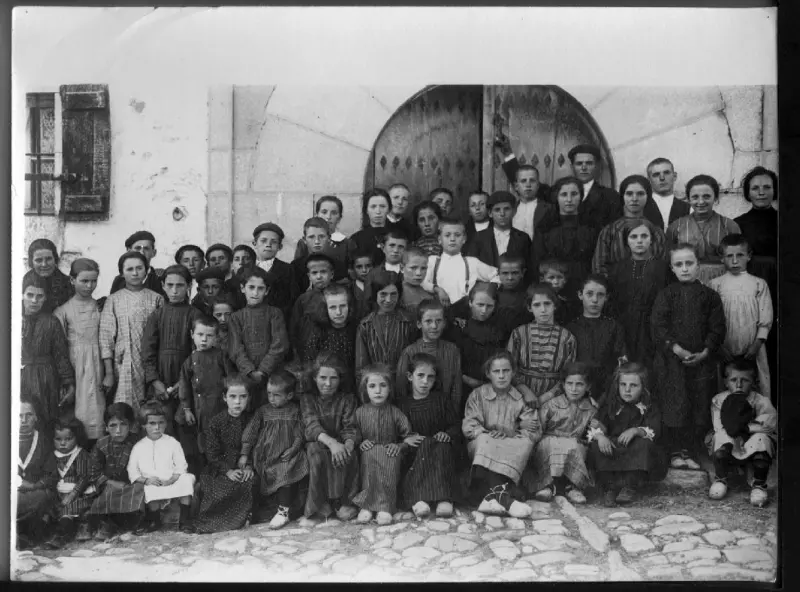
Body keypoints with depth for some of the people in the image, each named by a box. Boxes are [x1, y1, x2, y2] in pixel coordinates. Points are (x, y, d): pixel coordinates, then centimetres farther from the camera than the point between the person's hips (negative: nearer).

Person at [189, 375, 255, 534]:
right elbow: (212, 453, -4)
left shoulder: (251, 421, 1)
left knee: (249, 484, -28)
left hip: (244, 468, 1)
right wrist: (228, 471, -16)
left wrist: (249, 466, -16)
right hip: (220, 469, 0)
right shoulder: (215, 422, -2)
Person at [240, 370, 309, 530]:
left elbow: (300, 434, 1)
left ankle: (283, 512, -12)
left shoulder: (295, 411, 2)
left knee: (288, 474, -23)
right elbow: (250, 432, 6)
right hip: (263, 455, 3)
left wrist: (293, 449, -15)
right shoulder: (263, 411, 7)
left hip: (285, 456, -3)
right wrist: (244, 454, 0)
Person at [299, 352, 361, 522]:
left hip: (340, 443, 1)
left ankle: (344, 501, -19)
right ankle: (321, 503, -22)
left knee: (350, 456, -32)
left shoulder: (348, 399, 6)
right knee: (318, 456, -35)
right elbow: (312, 425, -15)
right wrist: (331, 442, -36)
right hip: (317, 443, -1)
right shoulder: (307, 398, 2)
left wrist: (348, 444, -31)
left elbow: (350, 427, -5)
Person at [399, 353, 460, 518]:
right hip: (414, 450, 0)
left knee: (442, 447, -33)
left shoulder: (442, 400, 11)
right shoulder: (404, 405, 9)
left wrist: (447, 434, -13)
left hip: (439, 445, 1)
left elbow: (456, 425, 9)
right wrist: (406, 439, -19)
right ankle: (417, 499, -49)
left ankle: (443, 498, -44)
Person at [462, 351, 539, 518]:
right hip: (482, 447, -1)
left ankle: (493, 496, -48)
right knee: (484, 440, -35)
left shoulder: (521, 398, 7)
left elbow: (535, 432, -1)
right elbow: (468, 426, -3)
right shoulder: (478, 395, 7)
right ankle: (504, 497, -52)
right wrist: (488, 434, -22)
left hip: (512, 450, 1)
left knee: (526, 443, -31)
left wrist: (511, 435, -19)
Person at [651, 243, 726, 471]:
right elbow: (658, 326, -6)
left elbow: (717, 328, 3)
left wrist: (705, 352, -10)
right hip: (671, 360, -2)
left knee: (699, 408, 4)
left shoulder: (710, 296, 6)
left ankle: (690, 452, 14)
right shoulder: (666, 294, 2)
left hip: (701, 360, 2)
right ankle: (675, 453, 8)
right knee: (673, 408, -2)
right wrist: (676, 348, -17)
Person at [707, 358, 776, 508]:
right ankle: (720, 479, -2)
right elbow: (719, 428, -19)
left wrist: (745, 427, -28)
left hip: (751, 450, -1)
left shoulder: (760, 401, -11)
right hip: (730, 451, 1)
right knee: (721, 438, -30)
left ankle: (758, 485, -9)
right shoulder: (719, 400, -9)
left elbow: (772, 420, -28)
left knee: (761, 439, -31)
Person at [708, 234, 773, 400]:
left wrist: (756, 345, -7)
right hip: (725, 350, 0)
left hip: (752, 349, 0)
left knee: (760, 388, 1)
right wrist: (720, 346, -7)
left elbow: (766, 319, 3)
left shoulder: (759, 284, 5)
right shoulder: (715, 285, 4)